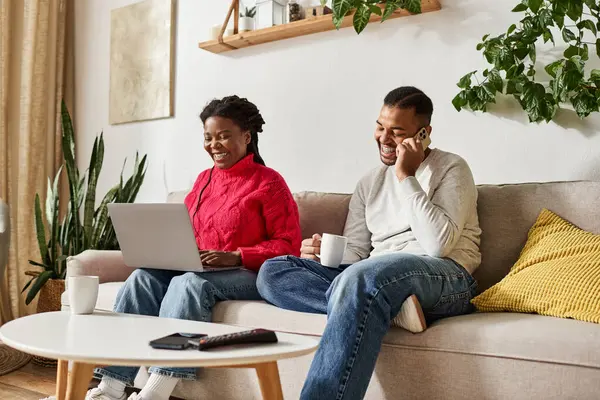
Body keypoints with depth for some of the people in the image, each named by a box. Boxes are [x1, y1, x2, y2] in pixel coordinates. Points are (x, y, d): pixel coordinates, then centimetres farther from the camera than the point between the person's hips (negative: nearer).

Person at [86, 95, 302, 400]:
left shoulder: (268, 182, -3)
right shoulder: (203, 180, 17)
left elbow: (288, 246, -9)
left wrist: (235, 257, -21)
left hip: (247, 273, -6)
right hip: (197, 268, 6)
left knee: (190, 283, -34)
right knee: (143, 278, -20)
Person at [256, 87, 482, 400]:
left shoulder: (450, 168, 2)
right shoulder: (369, 183, 19)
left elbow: (437, 245, -14)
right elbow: (354, 254, 15)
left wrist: (407, 178, -11)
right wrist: (323, 252, -7)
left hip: (444, 280, -6)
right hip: (371, 279, 7)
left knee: (362, 277, -40)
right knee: (272, 271, -11)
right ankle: (389, 307, -26)